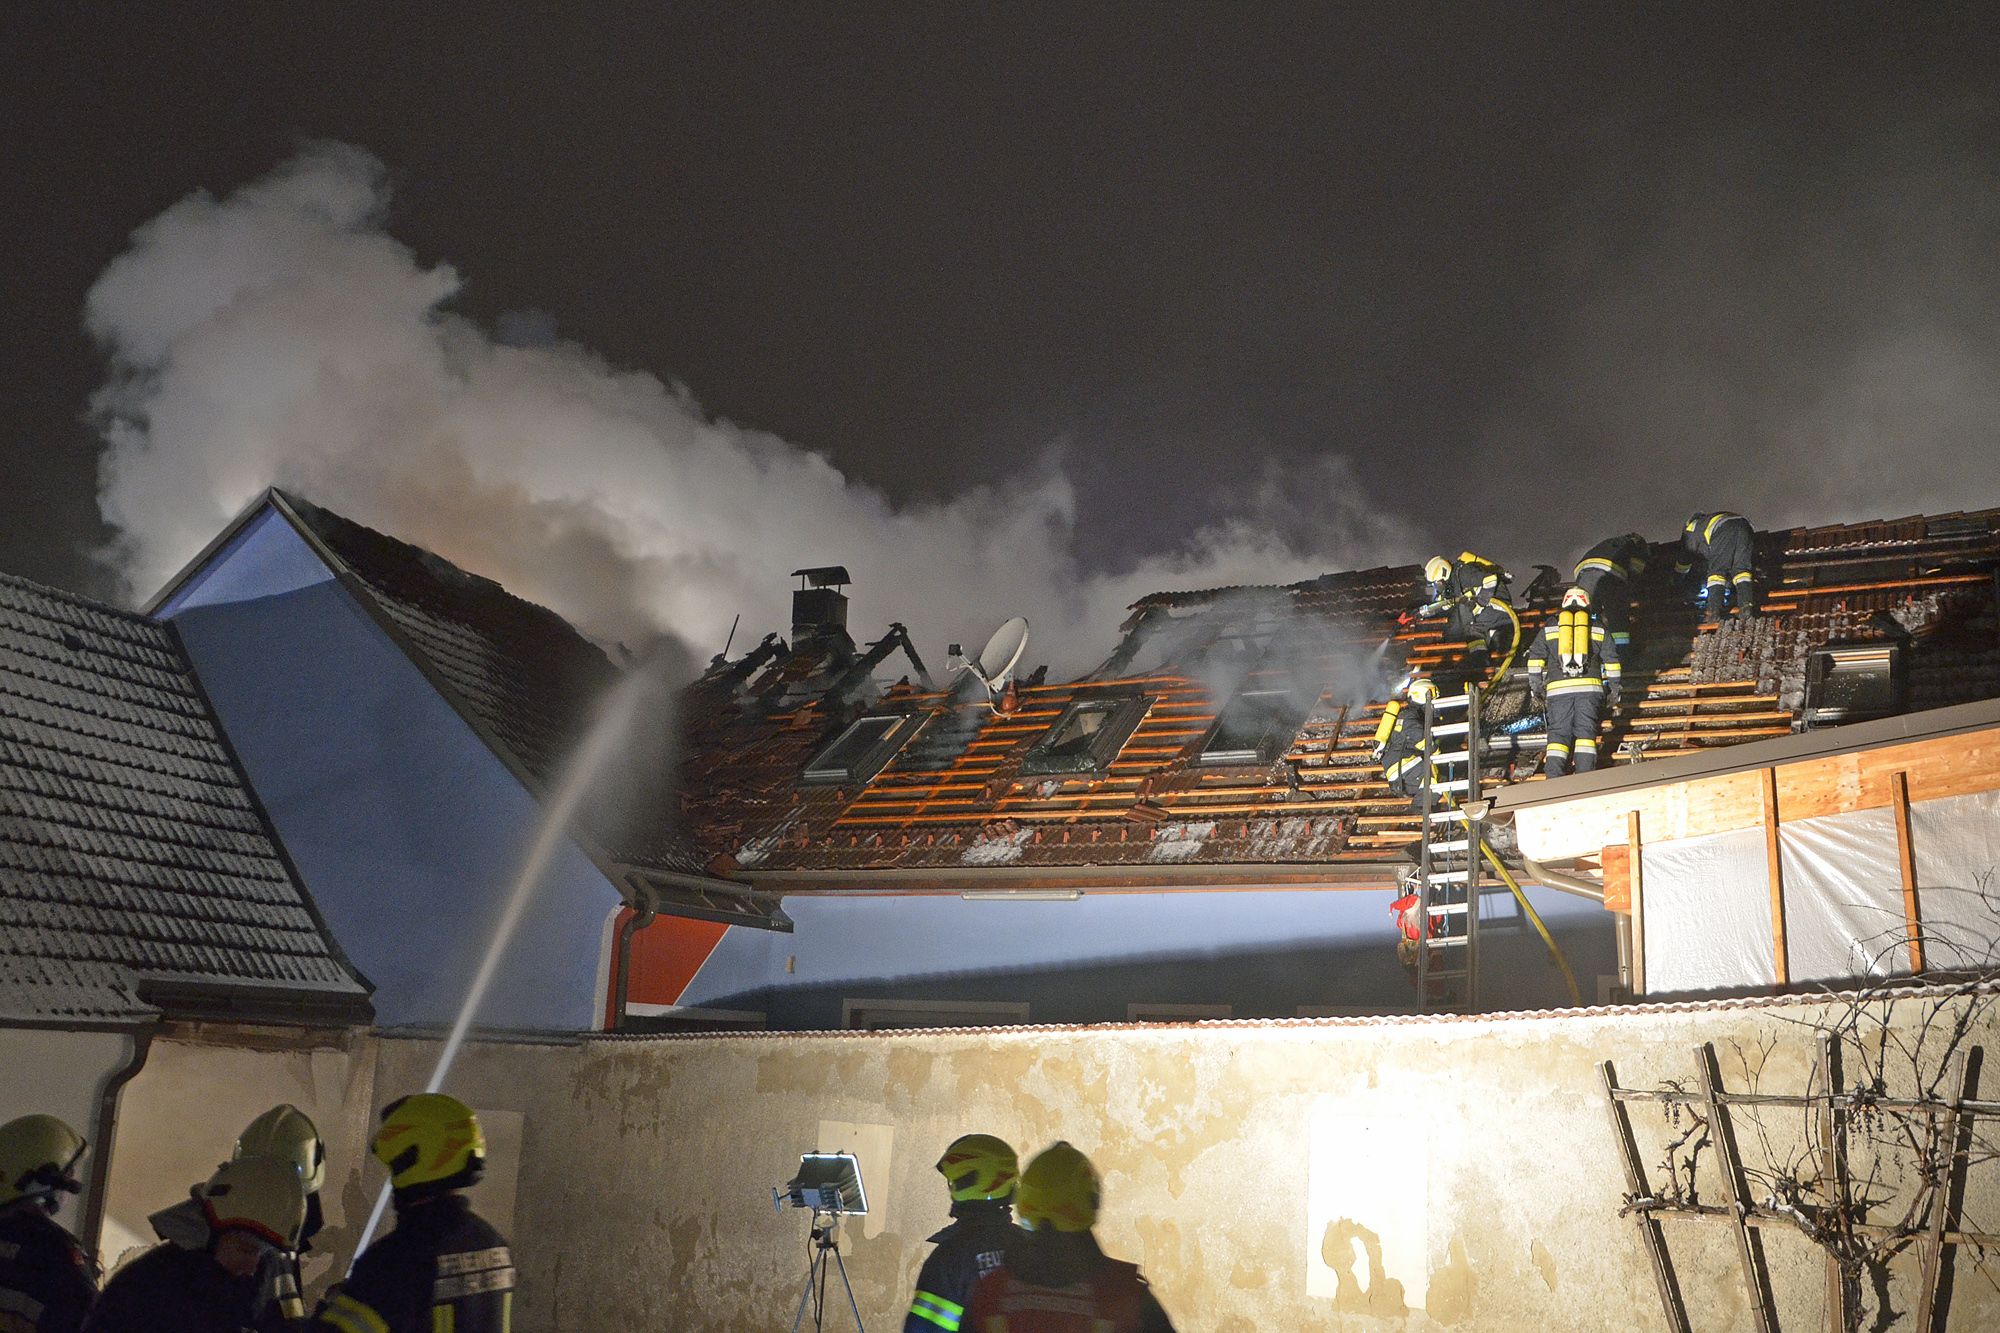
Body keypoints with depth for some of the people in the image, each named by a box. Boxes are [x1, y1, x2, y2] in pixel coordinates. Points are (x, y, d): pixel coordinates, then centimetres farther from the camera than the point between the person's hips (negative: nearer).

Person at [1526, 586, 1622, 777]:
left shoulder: (1549, 629, 17)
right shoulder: (1599, 630, 18)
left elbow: (1535, 660, 13)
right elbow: (1612, 664, 15)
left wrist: (1535, 689, 18)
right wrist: (1614, 693, 21)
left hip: (1557, 689, 0)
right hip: (1590, 687, 0)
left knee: (1558, 732, -1)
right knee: (1586, 731, -1)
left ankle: (1554, 778, -15)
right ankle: (1585, 777, -14)